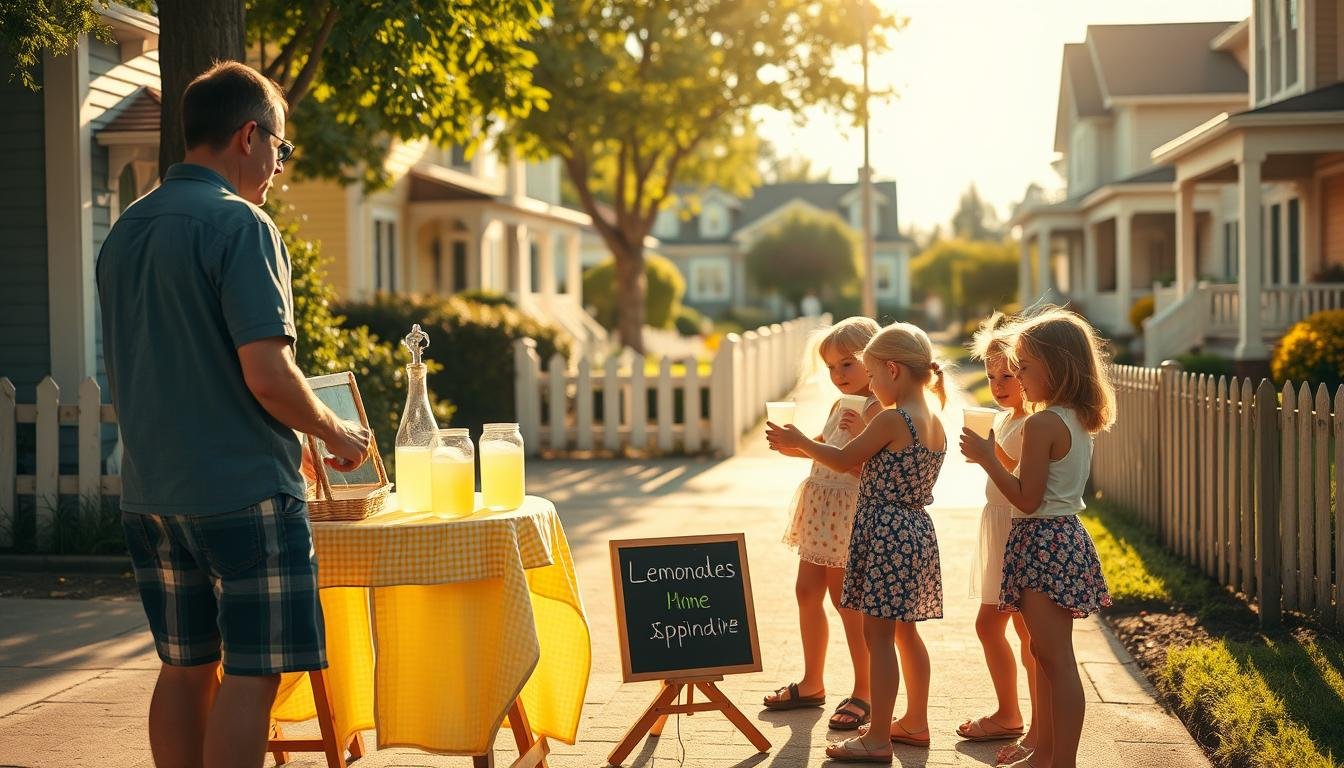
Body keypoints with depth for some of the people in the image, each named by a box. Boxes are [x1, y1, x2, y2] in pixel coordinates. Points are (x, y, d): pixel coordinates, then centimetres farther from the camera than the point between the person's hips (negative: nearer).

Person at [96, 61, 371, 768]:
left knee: (185, 668, 14)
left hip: (151, 490, 8)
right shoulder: (240, 225, -13)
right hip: (243, 489, -8)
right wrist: (338, 433, -3)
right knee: (251, 674, -2)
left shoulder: (124, 232, 11)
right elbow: (267, 376, -19)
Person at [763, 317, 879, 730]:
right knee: (807, 591, 12)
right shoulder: (840, 405, 13)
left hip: (850, 510, -9)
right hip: (820, 506, 9)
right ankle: (812, 683, 25)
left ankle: (864, 692, 9)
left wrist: (862, 433, -35)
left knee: (846, 600, -3)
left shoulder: (877, 408, -14)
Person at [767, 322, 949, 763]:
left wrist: (798, 441, 9)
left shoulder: (891, 419, -17)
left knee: (877, 634, -4)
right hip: (917, 531, 9)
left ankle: (878, 739, -1)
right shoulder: (935, 425, 9)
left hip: (885, 534, -9)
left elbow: (843, 460, -6)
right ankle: (915, 722, 29)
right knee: (905, 631, 19)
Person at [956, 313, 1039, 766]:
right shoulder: (1002, 419, 13)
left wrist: (995, 456, -28)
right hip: (999, 527, 10)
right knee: (988, 623, 17)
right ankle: (1008, 715, 32)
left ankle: (1040, 730, 5)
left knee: (1028, 630, -4)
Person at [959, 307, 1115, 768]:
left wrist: (986, 458, -14)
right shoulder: (1080, 421, 11)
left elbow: (1027, 499, -20)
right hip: (1068, 536, 10)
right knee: (1046, 654, 18)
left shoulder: (1040, 424, -18)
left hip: (1042, 541, -10)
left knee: (1056, 660, -7)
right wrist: (994, 457, 14)